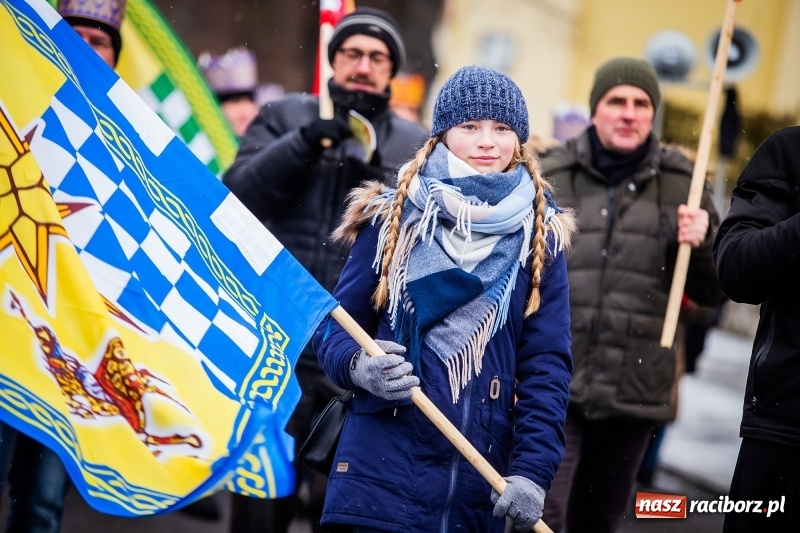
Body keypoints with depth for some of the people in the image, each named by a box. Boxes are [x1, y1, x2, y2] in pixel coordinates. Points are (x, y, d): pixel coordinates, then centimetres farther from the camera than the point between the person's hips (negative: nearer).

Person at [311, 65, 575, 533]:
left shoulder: (540, 235, 5)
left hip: (482, 481, 1)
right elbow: (336, 322, 6)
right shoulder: (392, 216, 2)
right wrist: (358, 365, -17)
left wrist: (533, 471, -8)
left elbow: (547, 362, 1)